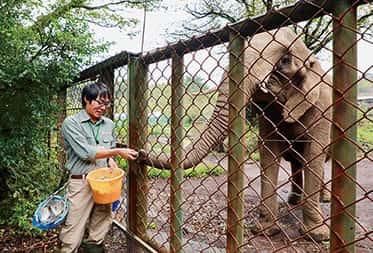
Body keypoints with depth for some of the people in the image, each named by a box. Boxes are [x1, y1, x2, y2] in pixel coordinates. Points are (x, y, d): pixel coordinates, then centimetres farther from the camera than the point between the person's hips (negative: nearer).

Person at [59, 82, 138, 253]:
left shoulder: (109, 124, 8)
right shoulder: (71, 123, -8)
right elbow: (85, 152, -17)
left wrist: (111, 160, -4)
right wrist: (118, 152, -19)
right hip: (81, 183, -4)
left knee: (100, 227, 14)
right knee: (73, 232, 1)